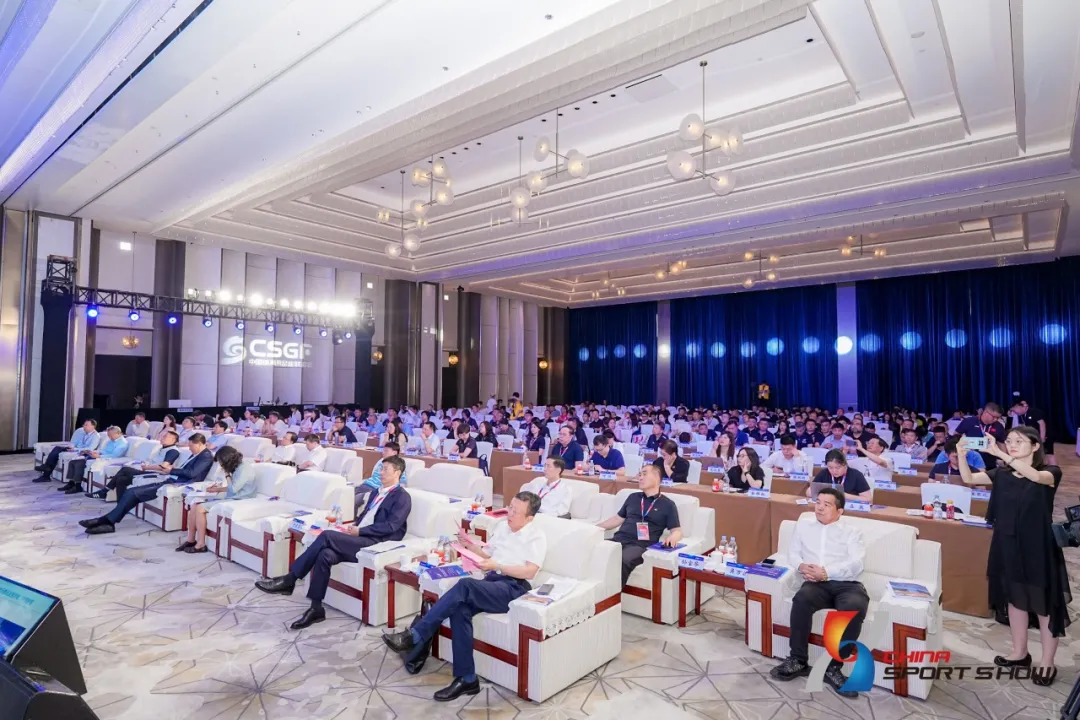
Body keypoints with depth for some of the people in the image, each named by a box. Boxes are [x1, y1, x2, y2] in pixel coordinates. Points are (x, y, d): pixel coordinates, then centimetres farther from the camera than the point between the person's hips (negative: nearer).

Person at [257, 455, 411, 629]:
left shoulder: (402, 497, -3)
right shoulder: (376, 493, 25)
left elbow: (390, 527, -14)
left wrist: (360, 531, -15)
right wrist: (353, 527, 4)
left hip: (376, 543, -8)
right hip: (359, 538, 8)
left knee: (327, 535, -24)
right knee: (325, 554, -23)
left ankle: (289, 579, -14)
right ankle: (316, 608, -17)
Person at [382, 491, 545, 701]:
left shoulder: (537, 537, -3)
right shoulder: (502, 527, 18)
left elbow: (530, 571, -13)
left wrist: (498, 566, -21)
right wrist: (470, 545, 6)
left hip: (514, 589, -7)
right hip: (490, 583, 7)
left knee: (465, 585, -31)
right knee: (459, 610, -26)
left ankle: (414, 636, -26)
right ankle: (467, 679, -20)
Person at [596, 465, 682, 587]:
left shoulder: (667, 504, 10)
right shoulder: (632, 497, 25)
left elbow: (677, 531, 6)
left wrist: (672, 537, -18)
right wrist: (595, 527, 20)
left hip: (640, 545, -4)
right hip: (618, 540, 5)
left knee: (623, 560, -39)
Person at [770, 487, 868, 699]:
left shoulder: (852, 532, 15)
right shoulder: (803, 526, 24)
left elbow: (857, 564, 0)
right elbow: (792, 553, 17)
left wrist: (827, 572, -15)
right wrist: (802, 566, -8)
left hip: (847, 584, -1)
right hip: (817, 584, 1)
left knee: (855, 608, -37)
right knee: (802, 599, -35)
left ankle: (833, 667, -21)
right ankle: (798, 660, -18)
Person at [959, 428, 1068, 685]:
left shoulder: (1051, 472, -9)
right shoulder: (1002, 473, 3)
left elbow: (1036, 477, -32)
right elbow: (968, 478, -4)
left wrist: (1000, 454, -39)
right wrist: (961, 454, -20)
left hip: (1038, 546, -4)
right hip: (1008, 545, 5)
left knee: (1045, 603, 6)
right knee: (1015, 598, 15)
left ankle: (1047, 662, 20)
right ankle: (1020, 653, 30)